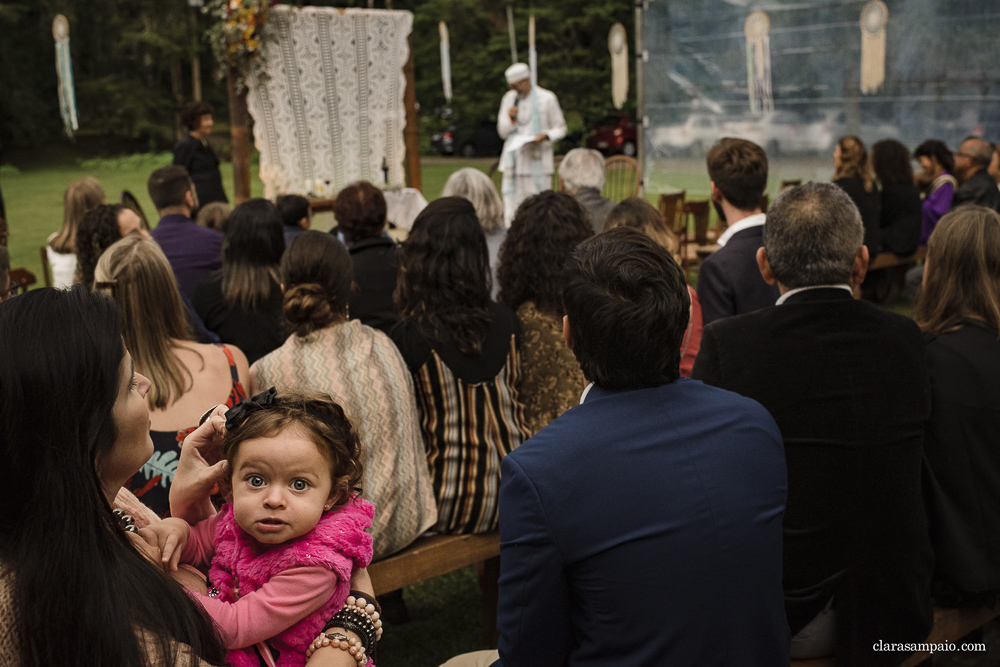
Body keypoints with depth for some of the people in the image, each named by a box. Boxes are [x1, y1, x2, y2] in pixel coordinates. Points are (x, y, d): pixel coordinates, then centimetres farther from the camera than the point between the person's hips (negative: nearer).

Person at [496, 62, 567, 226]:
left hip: (537, 159, -3)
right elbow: (503, 132, 14)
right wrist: (510, 118, -6)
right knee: (511, 204, -1)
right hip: (514, 159, 4)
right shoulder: (509, 98, 12)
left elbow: (560, 128, 4)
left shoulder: (547, 98, 0)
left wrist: (546, 136, -16)